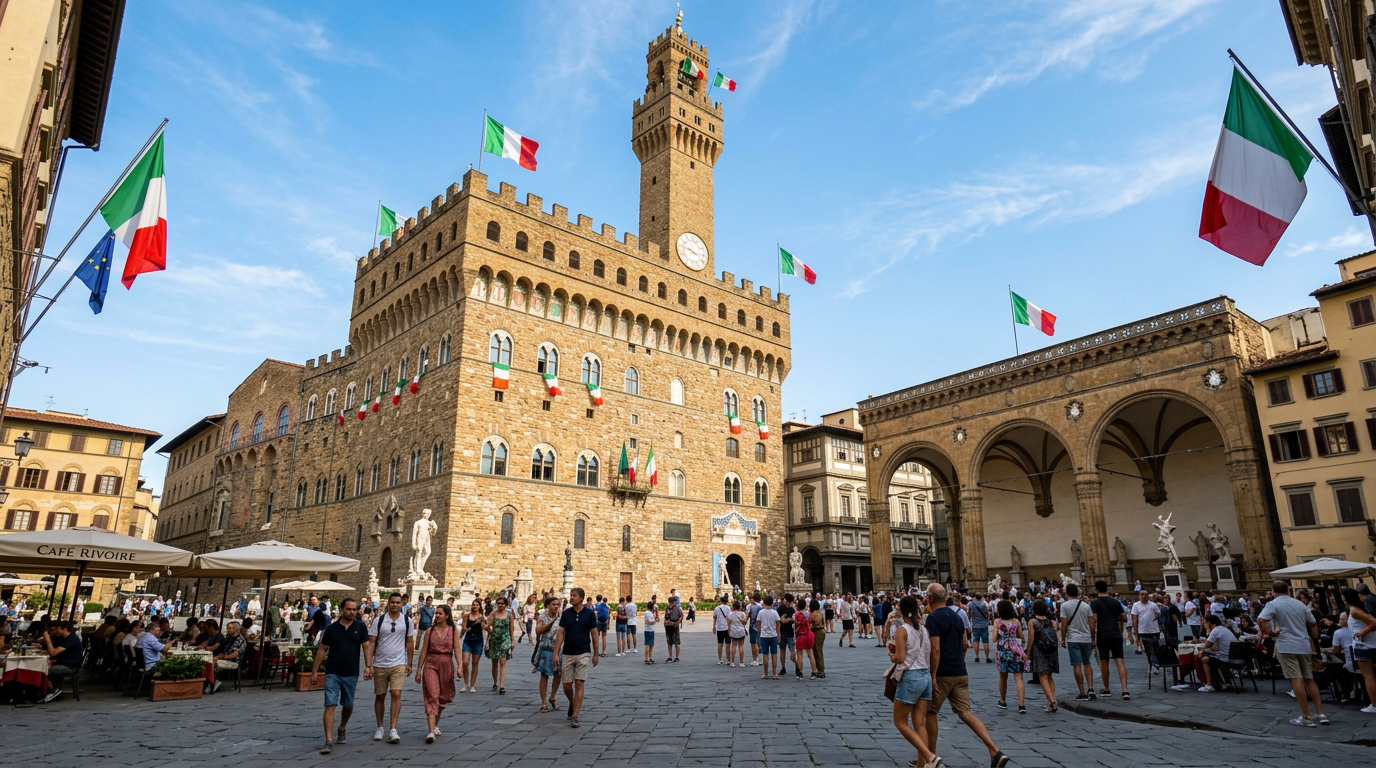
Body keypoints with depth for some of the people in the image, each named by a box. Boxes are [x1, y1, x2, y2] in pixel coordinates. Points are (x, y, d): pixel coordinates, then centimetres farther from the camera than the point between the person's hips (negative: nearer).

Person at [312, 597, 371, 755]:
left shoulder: (360, 627, 0)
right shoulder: (331, 628, 0)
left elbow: (367, 647, -4)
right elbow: (322, 649, 6)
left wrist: (368, 666, -15)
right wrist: (315, 670, 3)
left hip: (351, 674, 1)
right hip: (332, 673, -1)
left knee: (348, 705, 15)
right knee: (330, 705, -10)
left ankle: (342, 728, 41)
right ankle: (329, 741, -10)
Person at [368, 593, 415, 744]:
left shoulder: (407, 621, 1)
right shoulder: (379, 620, -3)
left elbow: (410, 643, 7)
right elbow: (371, 643, -2)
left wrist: (409, 664, 7)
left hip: (398, 664, -1)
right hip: (380, 664, 1)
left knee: (396, 694, -13)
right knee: (380, 696, 11)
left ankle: (393, 730, -10)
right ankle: (379, 728, 28)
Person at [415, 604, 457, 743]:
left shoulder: (453, 631, 1)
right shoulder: (430, 631, 2)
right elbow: (424, 651, 4)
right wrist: (419, 670, 3)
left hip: (447, 665, 1)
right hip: (431, 665, -1)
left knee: (443, 697, 13)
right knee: (432, 696, -12)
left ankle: (435, 724, 36)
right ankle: (431, 732, -16)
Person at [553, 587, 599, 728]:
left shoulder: (590, 613, -4)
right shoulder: (566, 613, 1)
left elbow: (594, 634, 1)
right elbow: (561, 634, 1)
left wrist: (596, 654, 2)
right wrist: (556, 654, -5)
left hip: (583, 654, -2)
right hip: (567, 654, 2)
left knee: (579, 684, -8)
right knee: (567, 686, 6)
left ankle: (575, 716, -4)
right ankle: (572, 704, 36)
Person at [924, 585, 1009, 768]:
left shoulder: (933, 618, -15)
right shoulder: (956, 616, 11)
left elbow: (936, 649, -21)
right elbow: (964, 644, 19)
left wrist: (933, 676, -19)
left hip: (943, 674, -7)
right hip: (961, 673, 7)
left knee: (930, 713, 9)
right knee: (965, 713, 5)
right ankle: (995, 752, -7)